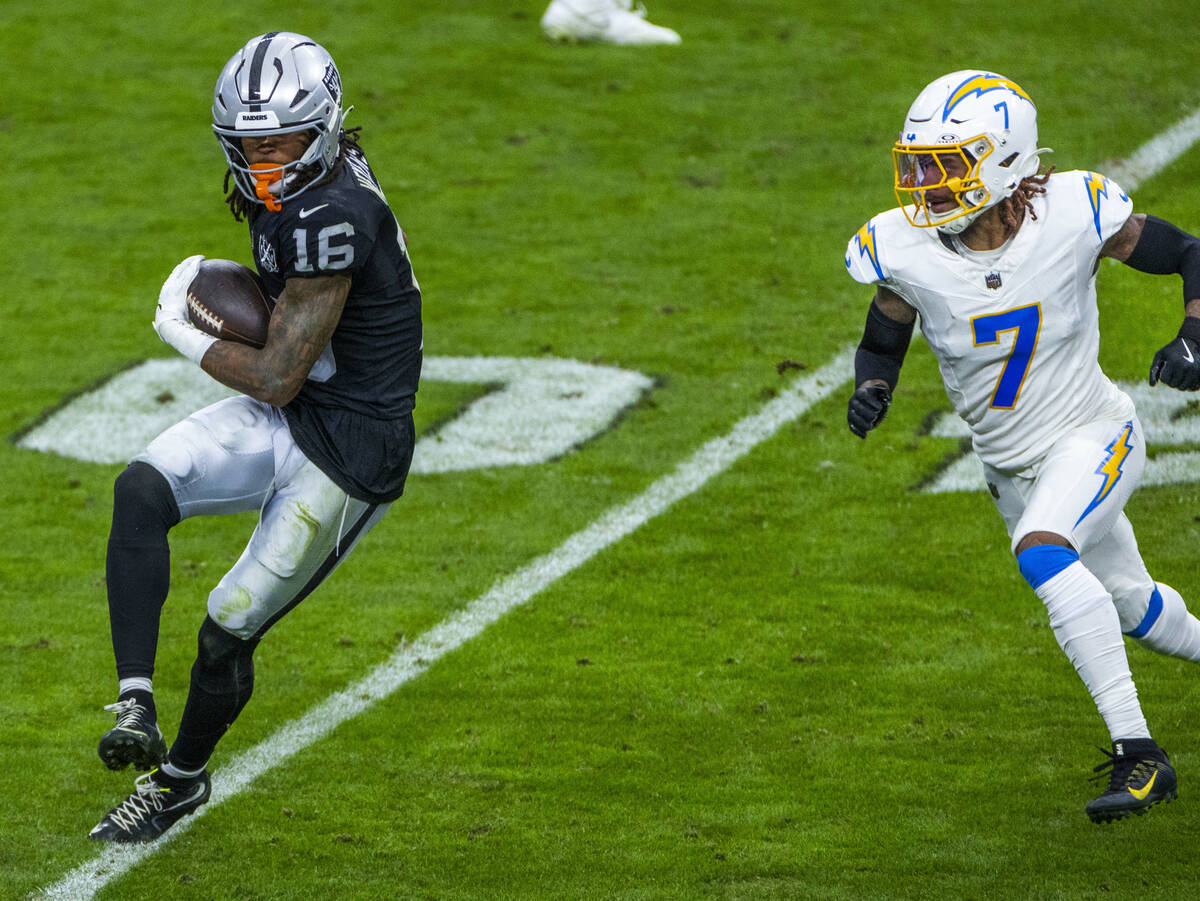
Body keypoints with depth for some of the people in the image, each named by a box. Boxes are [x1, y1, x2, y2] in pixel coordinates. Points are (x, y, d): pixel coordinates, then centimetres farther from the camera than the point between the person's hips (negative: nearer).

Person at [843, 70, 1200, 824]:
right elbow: (881, 345, 1)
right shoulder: (908, 252, -16)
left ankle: (1138, 753, -28)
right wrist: (871, 391, -22)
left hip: (1093, 434, -5)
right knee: (1129, 605, 19)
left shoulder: (1071, 216, -23)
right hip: (1013, 469, 5)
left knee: (1041, 553, -31)